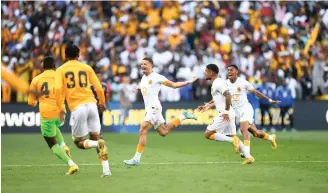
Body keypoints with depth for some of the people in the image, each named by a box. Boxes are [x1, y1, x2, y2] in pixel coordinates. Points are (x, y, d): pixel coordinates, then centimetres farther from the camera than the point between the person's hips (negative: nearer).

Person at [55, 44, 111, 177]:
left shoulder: (61, 70, 9)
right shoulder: (87, 68, 13)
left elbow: (58, 89, -7)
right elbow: (99, 88, 9)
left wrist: (60, 108, -2)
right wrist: (102, 103, 27)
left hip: (77, 107, -2)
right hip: (91, 104, 2)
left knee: (79, 142, 7)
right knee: (95, 136, 12)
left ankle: (99, 144, -26)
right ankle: (106, 170, -2)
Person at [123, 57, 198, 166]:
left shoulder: (156, 77, -8)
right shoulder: (144, 78, 15)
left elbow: (174, 85, -4)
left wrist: (189, 82, -8)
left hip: (154, 107, -9)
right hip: (148, 108, 9)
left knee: (143, 131, -15)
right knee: (164, 132, 15)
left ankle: (136, 159, -15)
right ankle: (183, 117, 29)